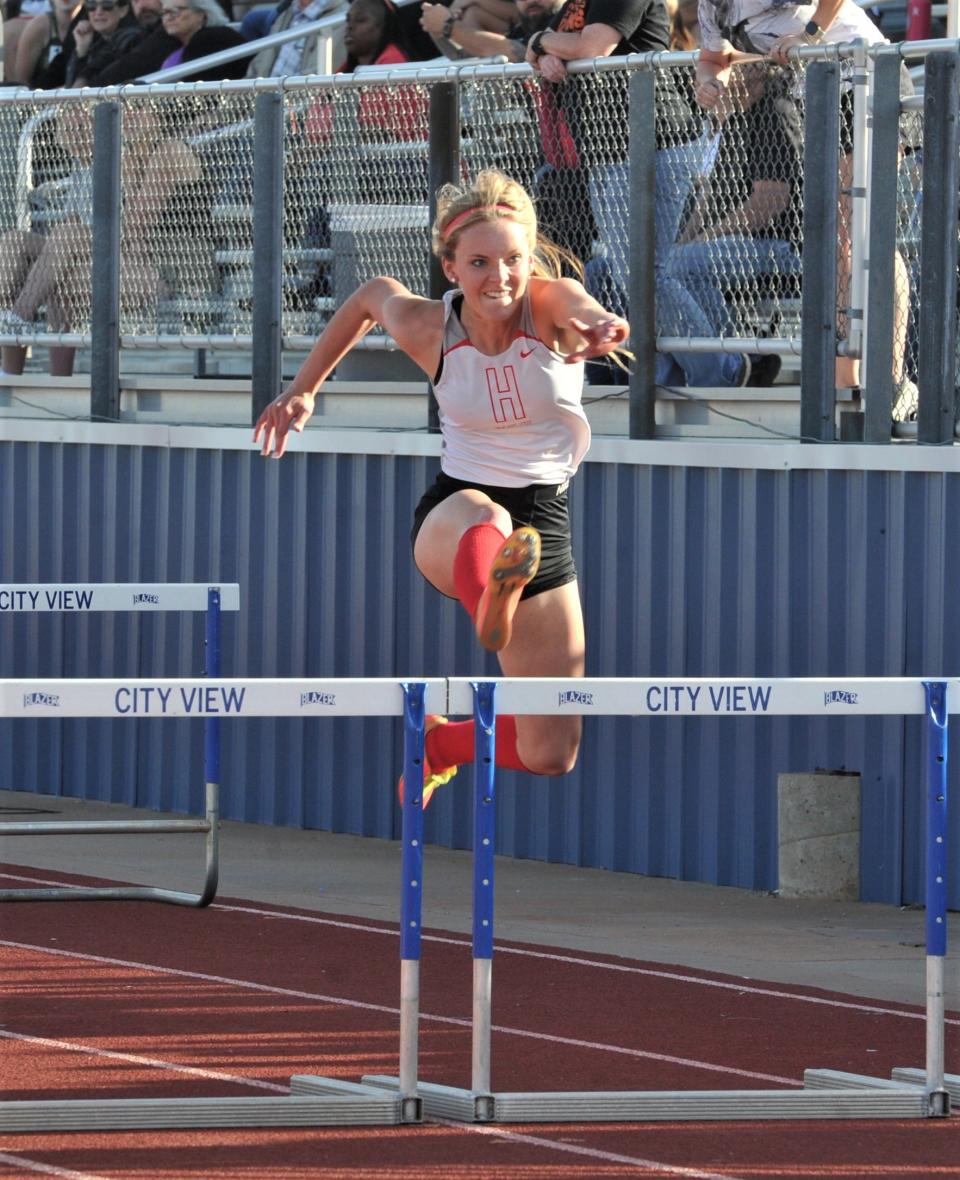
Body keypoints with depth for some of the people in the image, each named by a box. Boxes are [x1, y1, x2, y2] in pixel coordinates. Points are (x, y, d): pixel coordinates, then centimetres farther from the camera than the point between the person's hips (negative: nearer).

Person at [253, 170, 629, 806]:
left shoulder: (551, 304, -17)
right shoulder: (427, 328, -11)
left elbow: (589, 313, -42)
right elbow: (372, 296, 12)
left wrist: (599, 327, -67)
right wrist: (304, 389, 19)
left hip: (545, 516, 1)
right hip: (449, 517, -1)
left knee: (549, 754, 1)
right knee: (483, 519, -43)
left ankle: (438, 739, 31)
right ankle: (491, 608, -77)